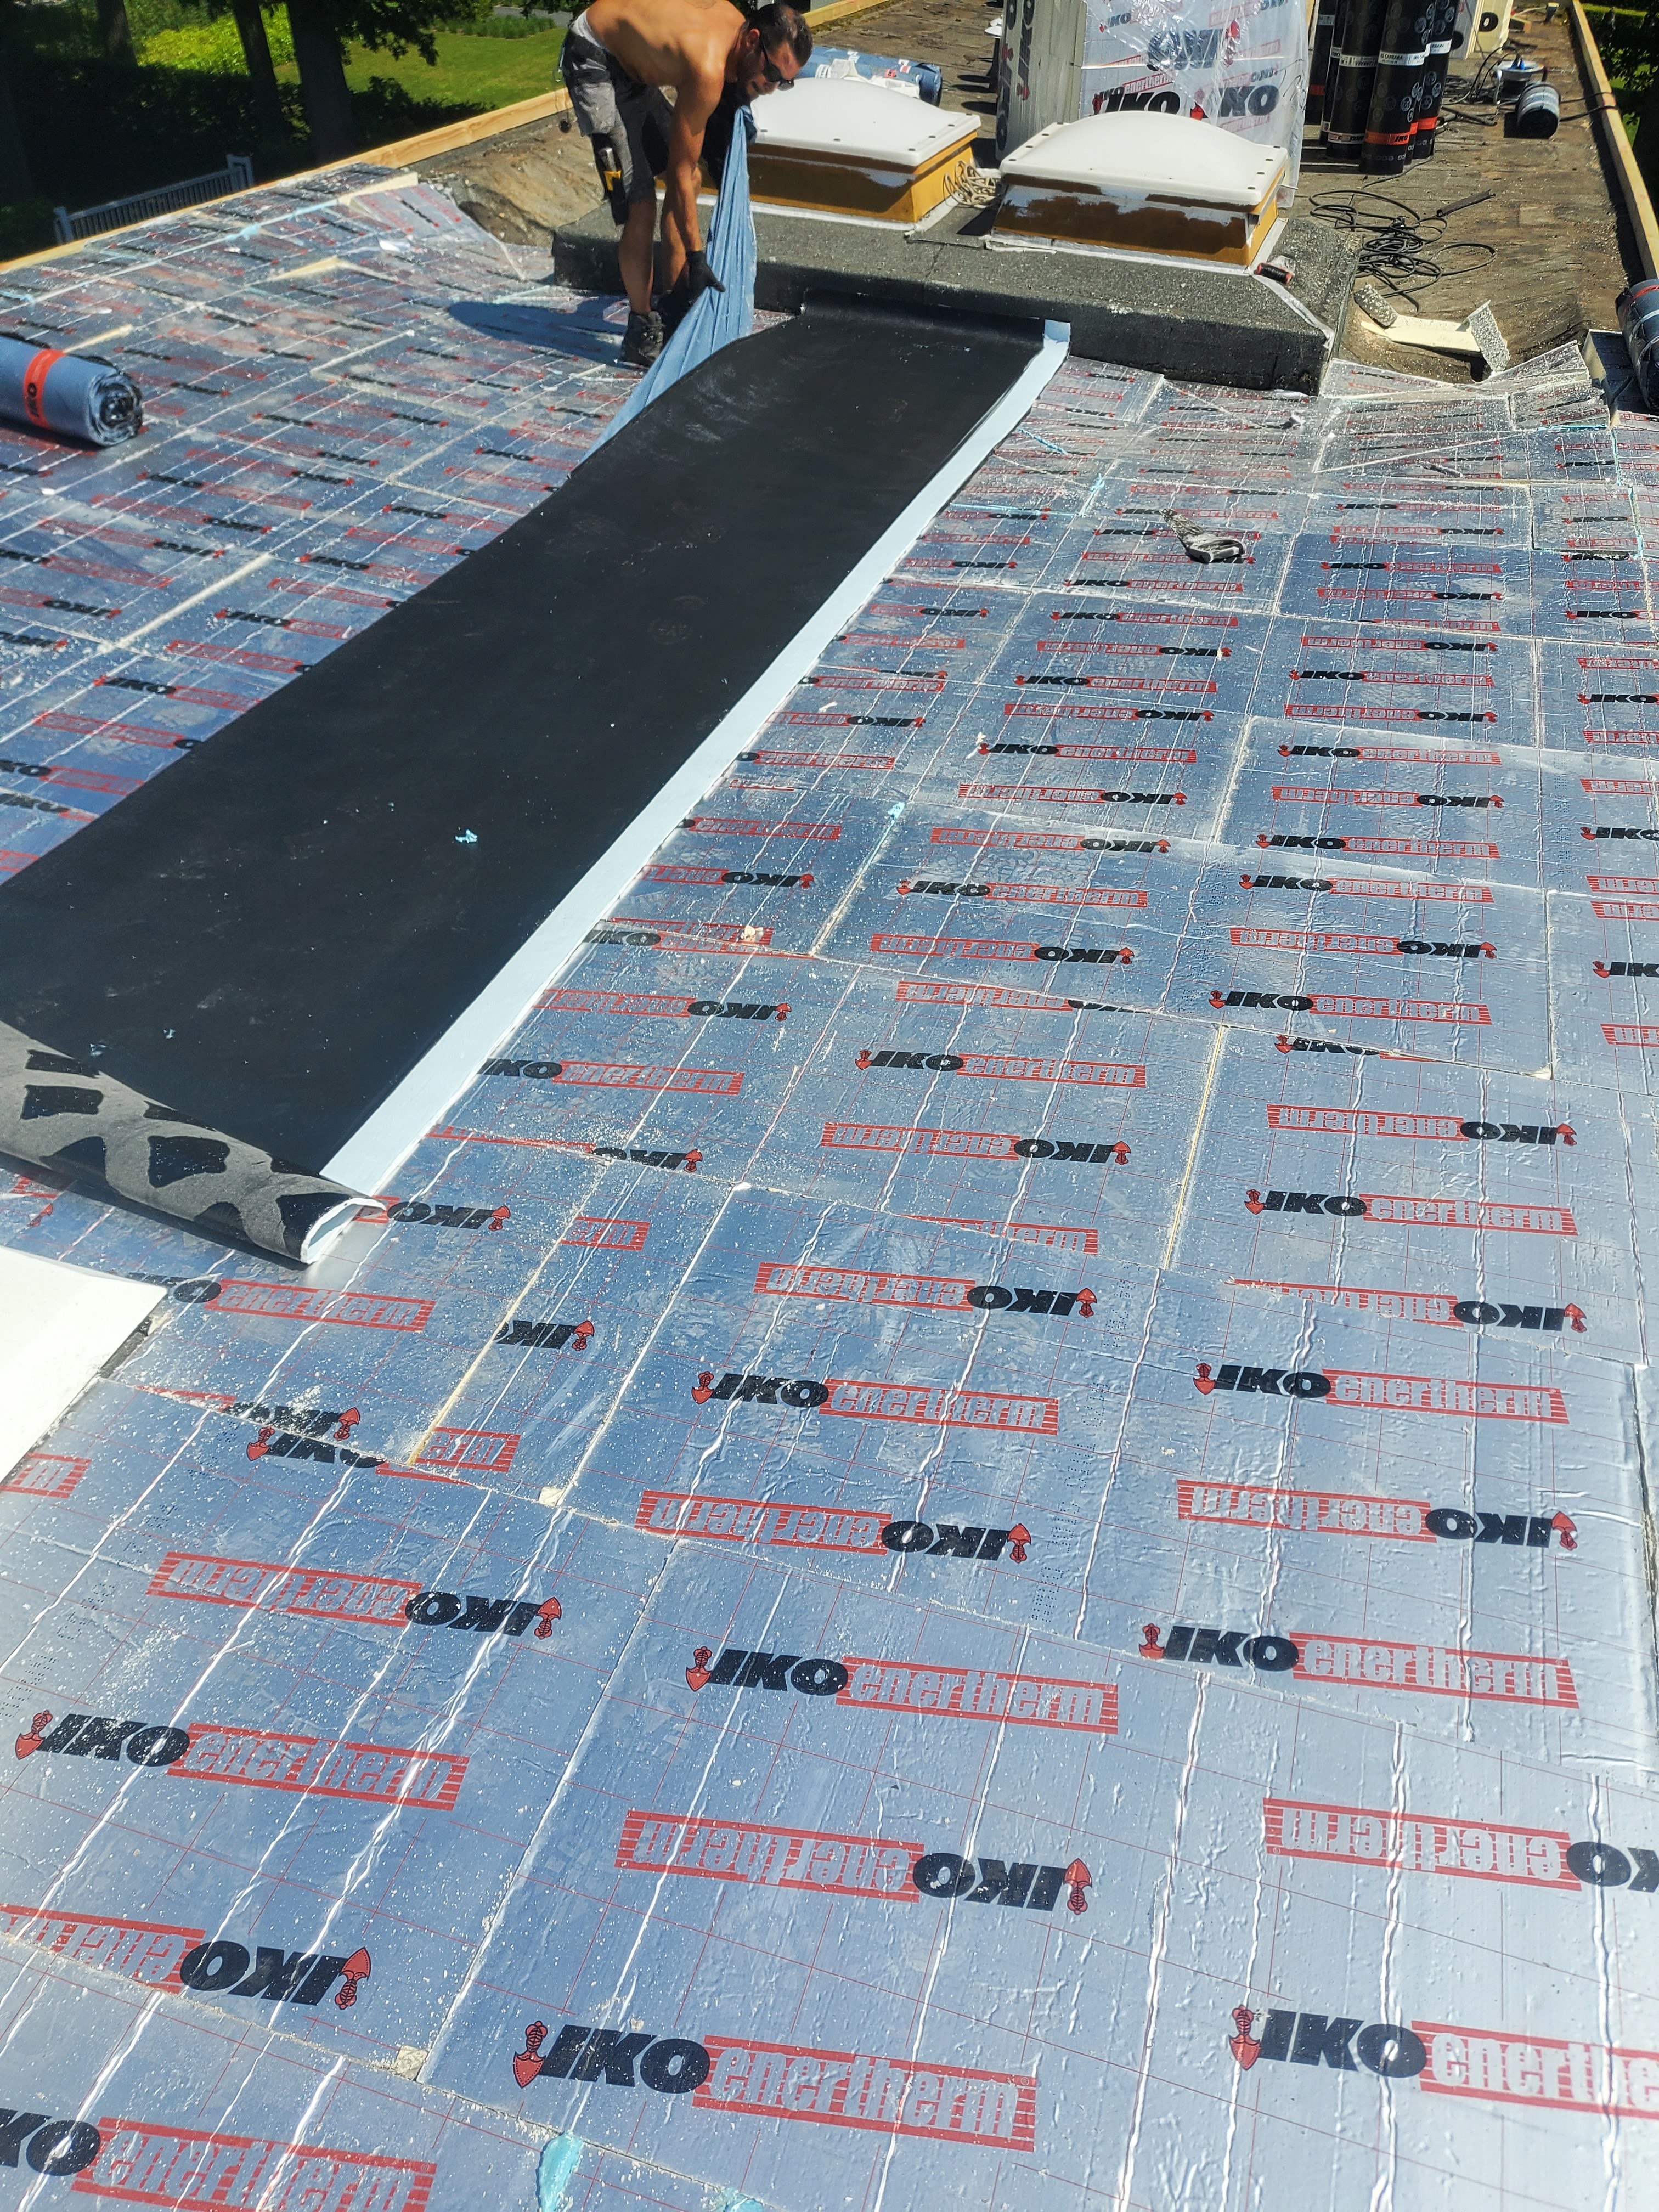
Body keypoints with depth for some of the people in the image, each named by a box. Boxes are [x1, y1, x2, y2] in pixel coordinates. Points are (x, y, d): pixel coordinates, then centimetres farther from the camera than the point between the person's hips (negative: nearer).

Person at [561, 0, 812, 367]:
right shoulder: (708, 71, -33)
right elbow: (679, 175, -27)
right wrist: (696, 259, -24)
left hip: (633, 62, 10)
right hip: (594, 61, -10)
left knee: (692, 179, 12)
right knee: (641, 205, -16)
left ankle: (674, 309, 20)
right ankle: (641, 334, -2)